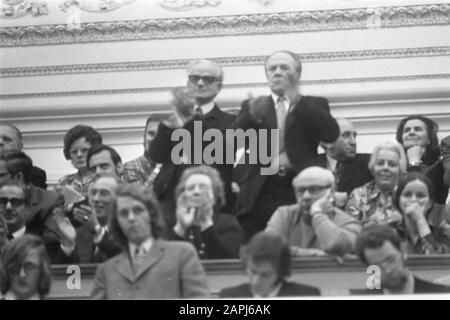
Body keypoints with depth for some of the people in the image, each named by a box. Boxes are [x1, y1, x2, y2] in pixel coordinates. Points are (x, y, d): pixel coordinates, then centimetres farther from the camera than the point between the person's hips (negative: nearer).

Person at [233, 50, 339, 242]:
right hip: (259, 196, 1)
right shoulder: (252, 107, 19)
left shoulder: (313, 106, 16)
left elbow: (332, 134, -3)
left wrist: (299, 103, -9)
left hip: (301, 194, -1)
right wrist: (251, 116, -17)